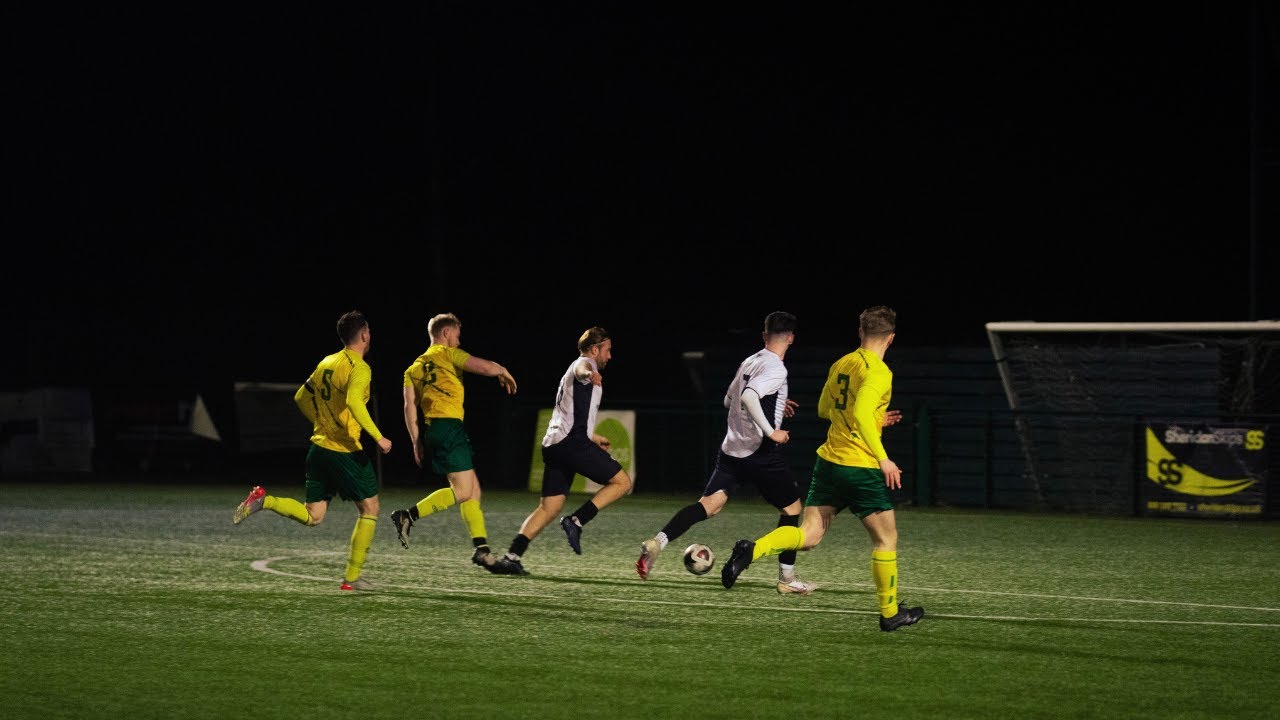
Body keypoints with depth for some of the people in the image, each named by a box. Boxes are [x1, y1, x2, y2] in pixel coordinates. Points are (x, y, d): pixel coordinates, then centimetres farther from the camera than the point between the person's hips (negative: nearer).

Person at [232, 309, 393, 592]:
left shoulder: (326, 363, 13)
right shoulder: (359, 368, -11)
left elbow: (301, 398, 20)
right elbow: (353, 402, -29)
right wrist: (378, 437, -26)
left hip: (319, 449, 7)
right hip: (345, 451, -7)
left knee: (312, 516, 12)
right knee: (369, 509, 8)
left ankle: (263, 500, -9)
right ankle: (352, 577, 6)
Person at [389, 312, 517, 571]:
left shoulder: (416, 367, 22)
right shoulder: (448, 354, 3)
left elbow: (410, 407, 14)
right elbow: (485, 367, -8)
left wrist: (417, 442, 12)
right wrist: (503, 371, 13)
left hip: (431, 432, 9)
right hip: (449, 426, -9)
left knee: (473, 489, 9)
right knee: (462, 491, -9)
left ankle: (481, 547, 2)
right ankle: (408, 516, -15)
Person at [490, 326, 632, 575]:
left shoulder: (570, 375, 32)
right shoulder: (585, 363, 3)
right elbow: (580, 369, -25)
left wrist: (592, 437, 57)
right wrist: (589, 374, -50)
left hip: (553, 443, 9)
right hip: (573, 441, -9)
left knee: (549, 508, 5)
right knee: (622, 481, -2)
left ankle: (511, 557, -7)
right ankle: (576, 521, -13)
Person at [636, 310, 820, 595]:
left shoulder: (748, 362, 14)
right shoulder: (776, 369, -12)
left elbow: (729, 400, 28)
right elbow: (748, 396, -28)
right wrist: (771, 431, -23)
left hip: (731, 448, 7)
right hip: (761, 452, -7)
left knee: (709, 504, -2)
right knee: (792, 507, 12)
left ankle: (657, 542, -25)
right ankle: (787, 578, 14)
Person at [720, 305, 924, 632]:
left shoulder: (840, 365, 11)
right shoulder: (878, 372, -14)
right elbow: (861, 414, -27)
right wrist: (883, 459, -25)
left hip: (829, 460, 7)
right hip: (861, 467, -7)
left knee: (809, 535, 4)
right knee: (886, 539, 9)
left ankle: (752, 550, -20)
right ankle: (890, 613, 17)